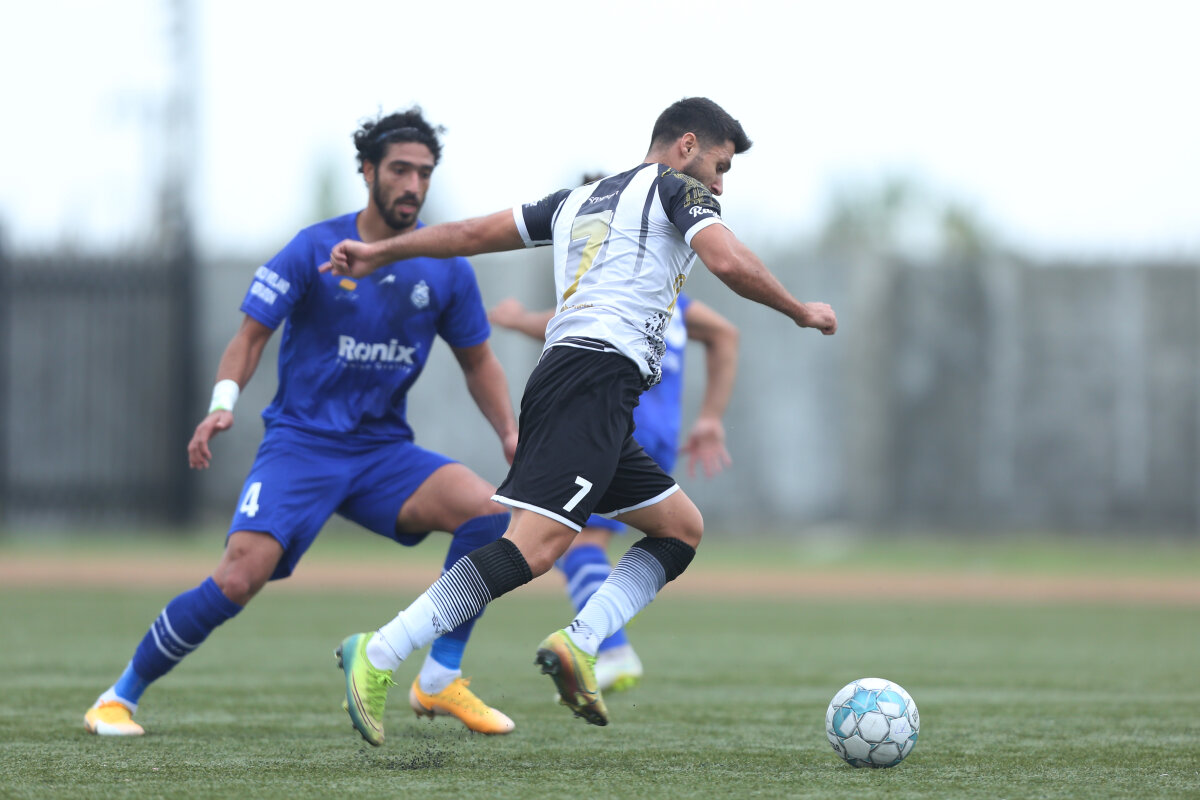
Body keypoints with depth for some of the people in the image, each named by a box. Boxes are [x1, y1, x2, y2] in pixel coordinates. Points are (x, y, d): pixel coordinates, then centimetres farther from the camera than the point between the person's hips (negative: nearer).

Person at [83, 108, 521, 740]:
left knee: (489, 510, -22)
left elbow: (478, 362, 16)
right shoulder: (315, 250, -6)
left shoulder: (447, 270, 4)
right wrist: (222, 403, -21)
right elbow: (252, 332, -4)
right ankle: (120, 697, -2)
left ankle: (439, 682, -9)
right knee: (239, 578, -23)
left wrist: (510, 434, 0)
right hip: (299, 443, -4)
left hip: (383, 450, 4)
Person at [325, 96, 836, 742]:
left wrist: (382, 251, 35)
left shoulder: (579, 199, 28)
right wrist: (800, 312, 5)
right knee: (535, 545, -20)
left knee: (681, 527, 14)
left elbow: (475, 233, 29)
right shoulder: (674, 187, 6)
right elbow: (730, 262, -9)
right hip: (600, 369, -10)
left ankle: (577, 644, -3)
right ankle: (377, 657, -27)